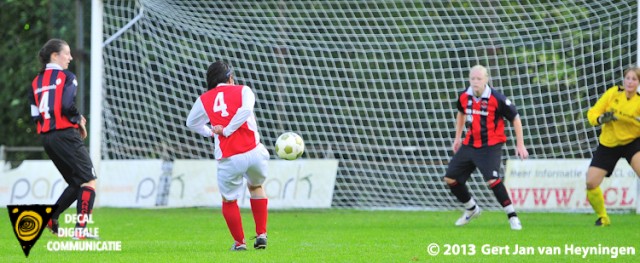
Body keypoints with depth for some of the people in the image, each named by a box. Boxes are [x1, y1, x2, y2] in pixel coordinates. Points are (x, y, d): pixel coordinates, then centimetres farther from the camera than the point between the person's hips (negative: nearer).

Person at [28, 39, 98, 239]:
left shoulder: (36, 82, 14)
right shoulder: (67, 77, -5)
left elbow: (35, 115, 11)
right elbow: (67, 106, -18)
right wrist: (79, 121, 1)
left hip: (46, 138, 7)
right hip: (65, 135, -7)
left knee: (76, 183, 20)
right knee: (89, 180, -4)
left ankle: (51, 218, 8)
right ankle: (80, 229, -15)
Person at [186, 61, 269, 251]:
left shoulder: (204, 100, 13)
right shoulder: (243, 91, 8)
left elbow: (191, 123, 24)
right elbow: (245, 109, -12)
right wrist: (227, 130, -5)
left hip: (228, 159, 0)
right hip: (254, 152, 0)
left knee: (229, 200, 17)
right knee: (256, 186, 26)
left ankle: (239, 242, 19)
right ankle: (261, 235, 22)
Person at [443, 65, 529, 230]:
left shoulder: (496, 99, -18)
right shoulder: (464, 97, -2)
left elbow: (515, 118, -8)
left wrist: (520, 145, -8)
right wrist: (458, 137, 23)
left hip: (491, 146, -6)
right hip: (470, 145, 6)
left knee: (492, 180, -26)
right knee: (450, 179, 7)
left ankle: (512, 216, -13)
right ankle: (471, 209, 31)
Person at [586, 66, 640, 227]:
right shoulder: (613, 93, -8)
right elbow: (592, 113, -5)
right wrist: (601, 119, -26)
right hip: (608, 145, 2)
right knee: (591, 183, -8)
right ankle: (602, 218, 18)